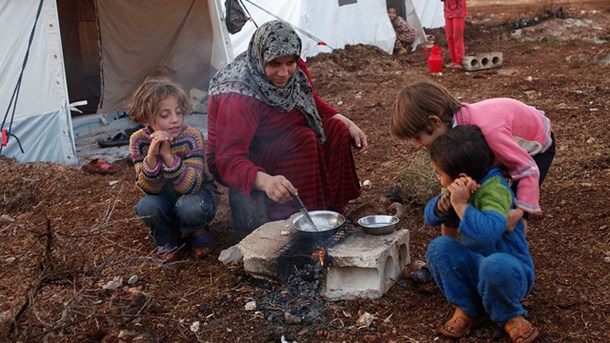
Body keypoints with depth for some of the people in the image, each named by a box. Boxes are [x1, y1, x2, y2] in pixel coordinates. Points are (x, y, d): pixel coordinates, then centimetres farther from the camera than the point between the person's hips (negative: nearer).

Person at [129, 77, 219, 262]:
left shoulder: (192, 136, -25)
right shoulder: (139, 140, -17)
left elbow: (191, 186, -33)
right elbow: (148, 189, -21)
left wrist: (168, 155, -45)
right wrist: (151, 156, -39)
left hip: (196, 192, -2)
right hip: (164, 197, 2)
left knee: (190, 207, -36)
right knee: (147, 206, -30)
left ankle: (196, 232, 2)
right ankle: (168, 239, 2)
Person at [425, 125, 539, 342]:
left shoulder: (494, 190, -26)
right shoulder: (463, 189, 0)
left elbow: (489, 232, -43)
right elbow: (431, 217, -2)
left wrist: (461, 205, -37)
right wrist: (447, 199, -20)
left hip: (507, 269, -6)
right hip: (474, 266, 7)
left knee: (495, 265, -41)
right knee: (439, 247, -21)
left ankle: (509, 315, -8)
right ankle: (467, 309, -4)